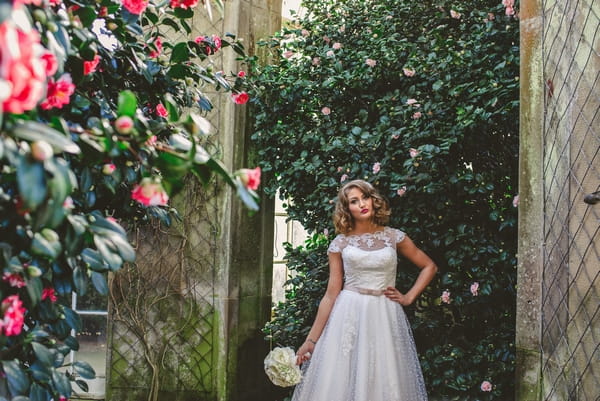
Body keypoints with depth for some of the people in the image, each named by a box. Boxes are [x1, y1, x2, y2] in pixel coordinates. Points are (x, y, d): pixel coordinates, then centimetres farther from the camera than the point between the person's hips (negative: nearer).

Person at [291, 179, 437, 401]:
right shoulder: (340, 243, 2)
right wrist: (311, 339, -2)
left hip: (385, 318, 1)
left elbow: (429, 267, 15)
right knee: (339, 383, 0)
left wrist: (408, 297, 4)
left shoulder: (394, 237, 5)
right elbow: (331, 294, 1)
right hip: (348, 317, 0)